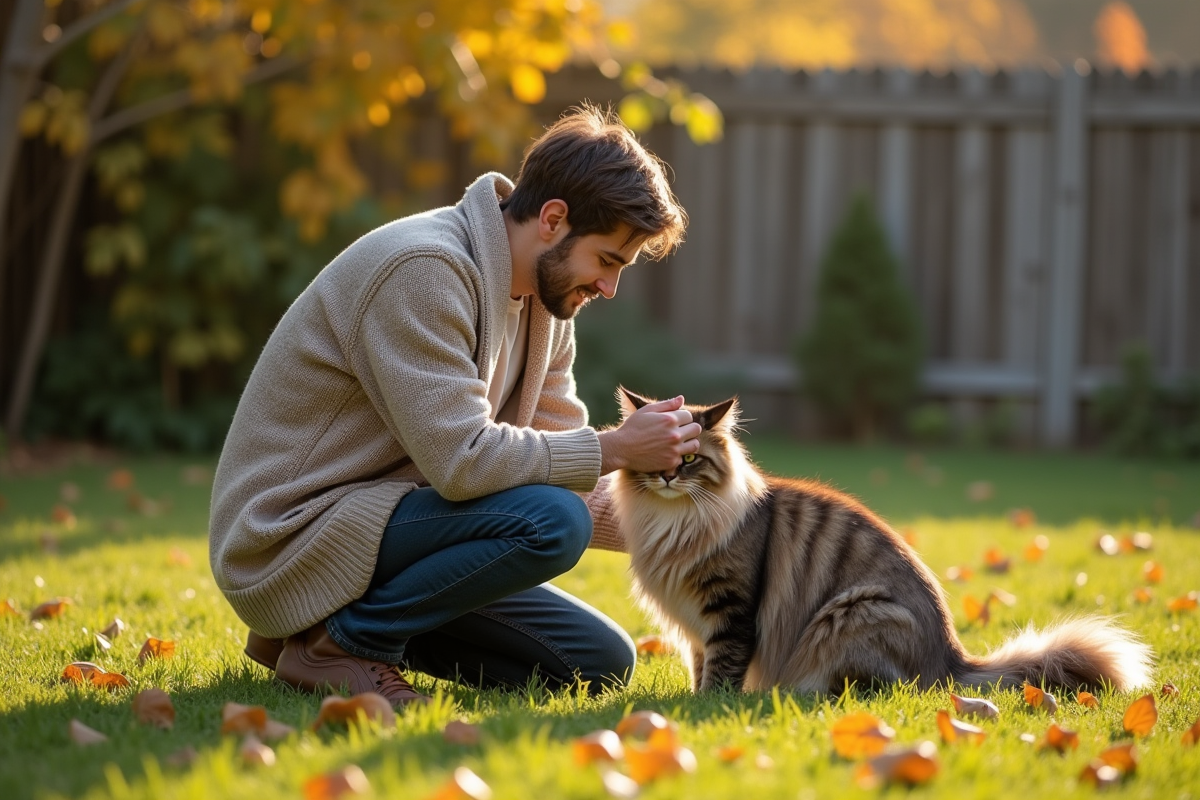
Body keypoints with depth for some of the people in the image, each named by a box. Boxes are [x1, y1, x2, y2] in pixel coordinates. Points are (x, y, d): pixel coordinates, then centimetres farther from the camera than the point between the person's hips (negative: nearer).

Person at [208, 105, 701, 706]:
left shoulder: (543, 298, 9)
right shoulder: (424, 270, -21)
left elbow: (565, 467, 9)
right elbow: (461, 461, -28)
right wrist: (614, 449, -20)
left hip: (378, 520, 10)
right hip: (291, 538, -10)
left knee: (602, 664, 7)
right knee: (550, 520, -28)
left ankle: (343, 623, 11)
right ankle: (341, 639, -11)